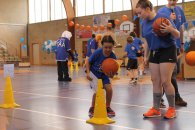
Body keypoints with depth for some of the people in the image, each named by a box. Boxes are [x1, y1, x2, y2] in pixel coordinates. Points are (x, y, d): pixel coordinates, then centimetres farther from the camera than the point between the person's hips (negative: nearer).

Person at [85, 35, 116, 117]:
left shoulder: (113, 57, -22)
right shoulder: (97, 53, -28)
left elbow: (111, 74, -20)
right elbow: (88, 62, -10)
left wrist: (111, 74, -43)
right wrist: (88, 73, -20)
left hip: (104, 75, 3)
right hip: (94, 74, -3)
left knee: (109, 89, -11)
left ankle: (107, 108, 14)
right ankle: (92, 109, 8)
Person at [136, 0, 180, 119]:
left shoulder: (163, 18, -17)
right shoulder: (144, 23, 3)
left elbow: (178, 35, -16)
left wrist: (171, 30, -37)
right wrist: (146, 56, 17)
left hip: (167, 51, -7)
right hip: (154, 52, 7)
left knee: (165, 81, -8)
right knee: (155, 81, 6)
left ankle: (172, 108, 8)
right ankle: (156, 109, 14)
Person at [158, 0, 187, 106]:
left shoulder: (179, 10, 8)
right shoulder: (161, 12, -9)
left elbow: (181, 27, 16)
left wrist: (181, 43, 17)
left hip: (176, 45, 7)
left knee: (176, 71, 11)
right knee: (172, 72, -4)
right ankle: (177, 98, 8)